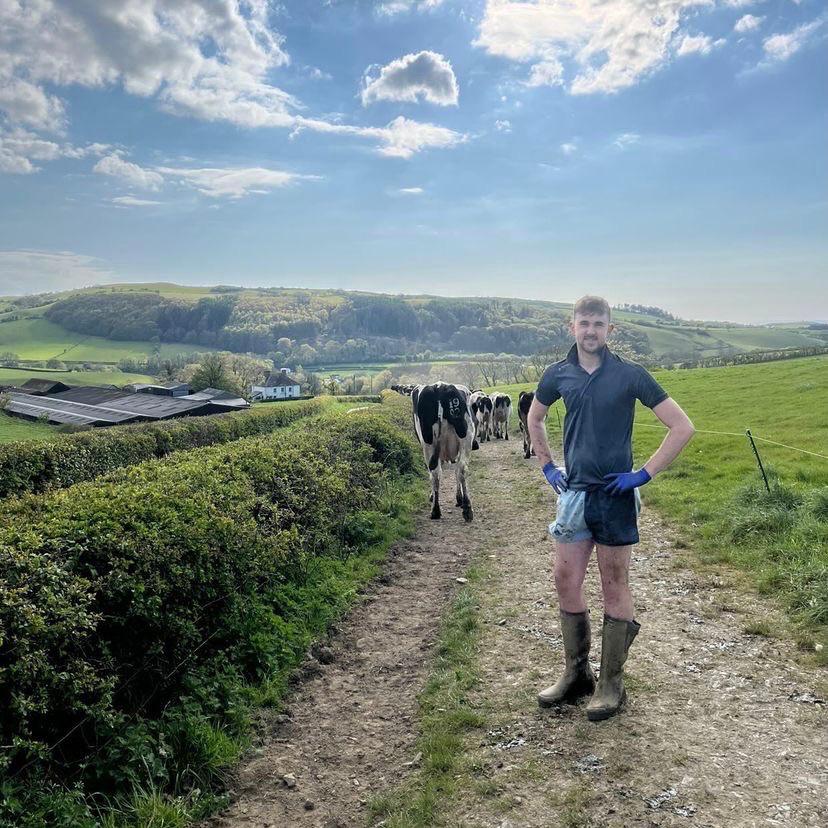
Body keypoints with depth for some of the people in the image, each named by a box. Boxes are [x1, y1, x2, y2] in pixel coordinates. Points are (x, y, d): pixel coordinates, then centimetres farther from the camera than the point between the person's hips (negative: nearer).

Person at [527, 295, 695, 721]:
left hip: (614, 494, -4)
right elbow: (534, 419, 22)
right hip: (573, 493, 4)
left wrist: (645, 473, -10)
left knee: (615, 587, 7)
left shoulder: (630, 375, -8)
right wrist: (547, 466, 13)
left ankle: (611, 683, 20)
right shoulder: (558, 375, 3)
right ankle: (576, 673, 26)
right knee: (566, 583, 8)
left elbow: (682, 426, -7)